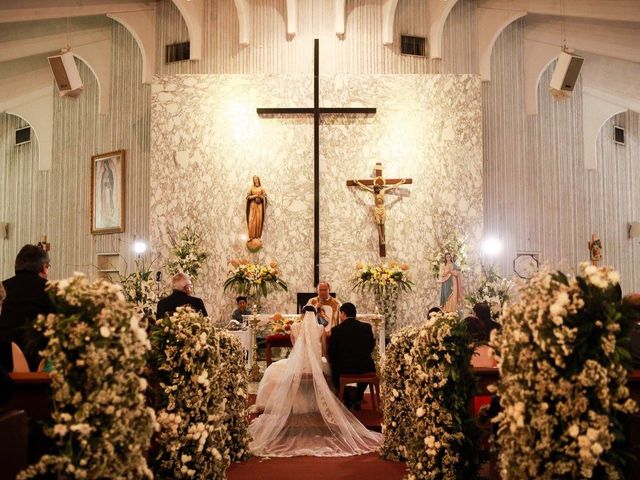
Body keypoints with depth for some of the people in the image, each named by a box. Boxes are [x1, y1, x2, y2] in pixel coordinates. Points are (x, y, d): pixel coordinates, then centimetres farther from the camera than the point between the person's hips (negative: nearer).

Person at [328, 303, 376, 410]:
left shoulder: (336, 330, -8)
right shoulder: (367, 327, -1)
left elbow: (331, 354, -3)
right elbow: (371, 348, 9)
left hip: (344, 369, -2)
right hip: (365, 368, 2)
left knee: (333, 368, 30)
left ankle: (346, 398, 29)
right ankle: (357, 399, 36)